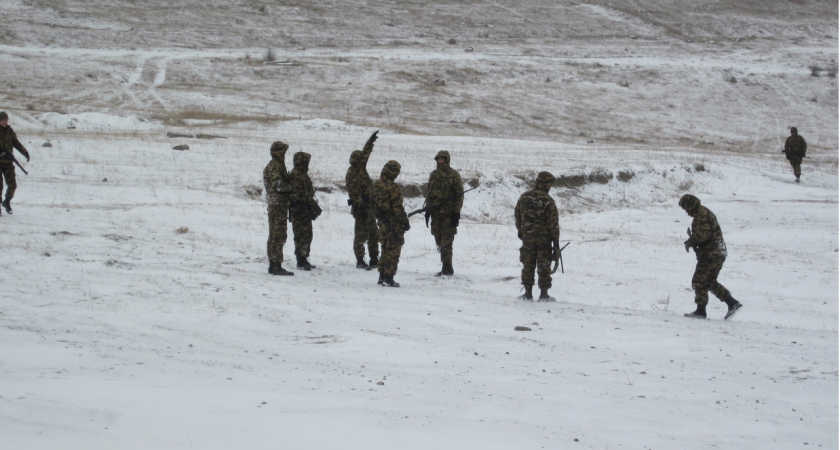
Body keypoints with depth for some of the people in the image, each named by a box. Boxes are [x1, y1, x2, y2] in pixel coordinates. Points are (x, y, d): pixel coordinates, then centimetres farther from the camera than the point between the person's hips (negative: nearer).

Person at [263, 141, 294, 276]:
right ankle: (276, 266, -11)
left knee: (274, 235, 13)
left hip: (275, 205, 11)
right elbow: (279, 185, -23)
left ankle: (273, 265, 19)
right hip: (279, 204, -11)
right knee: (278, 236, -10)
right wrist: (292, 187, -10)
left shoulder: (273, 165, 18)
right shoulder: (275, 166, -14)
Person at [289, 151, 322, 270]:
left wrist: (313, 205, 21)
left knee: (307, 236, 14)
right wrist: (313, 204, -20)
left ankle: (304, 260, 21)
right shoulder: (296, 175, -15)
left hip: (305, 211, 10)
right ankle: (301, 262, -6)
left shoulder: (303, 175, 18)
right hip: (299, 211, -10)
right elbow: (300, 195, -23)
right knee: (302, 236, -9)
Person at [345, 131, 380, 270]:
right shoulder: (352, 174, -16)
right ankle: (360, 261, -2)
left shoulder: (361, 168, 10)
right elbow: (354, 193, -22)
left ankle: (374, 259, 19)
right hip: (362, 208, -10)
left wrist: (371, 140, 22)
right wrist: (361, 207, -25)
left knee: (374, 234, 13)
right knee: (361, 234, -5)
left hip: (369, 207, 10)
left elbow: (366, 152, 25)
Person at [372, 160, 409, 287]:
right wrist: (405, 222, -11)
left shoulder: (375, 185, 5)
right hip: (394, 224, -8)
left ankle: (382, 277, 21)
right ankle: (389, 279, 0)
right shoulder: (392, 187, -21)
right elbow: (398, 208, -20)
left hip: (382, 223, 8)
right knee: (393, 251, -1)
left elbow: (373, 204, 13)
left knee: (385, 249, 18)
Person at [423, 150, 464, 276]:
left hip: (448, 214, -6)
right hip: (435, 213, 6)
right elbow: (429, 193, 22)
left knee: (446, 242, -8)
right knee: (439, 241, 7)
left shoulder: (454, 175, -3)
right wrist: (427, 209, 17)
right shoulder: (433, 175, 15)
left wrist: (457, 212, -12)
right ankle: (447, 267, 13)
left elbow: (459, 194, -6)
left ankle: (446, 268, -4)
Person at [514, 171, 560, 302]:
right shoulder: (548, 201, -14)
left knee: (528, 265, 10)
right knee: (544, 266, 5)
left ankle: (528, 293, 11)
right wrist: (556, 237, 0)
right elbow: (553, 221, -11)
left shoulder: (524, 197, -1)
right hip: (544, 237, -3)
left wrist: (520, 231, 20)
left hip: (527, 236, 3)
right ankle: (544, 294, 8)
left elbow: (517, 215, 8)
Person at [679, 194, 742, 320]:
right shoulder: (704, 212, 18)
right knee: (709, 282, 17)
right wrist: (692, 241, 8)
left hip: (710, 255, -11)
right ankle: (732, 303, 16)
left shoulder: (702, 214, -15)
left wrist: (691, 241, -10)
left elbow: (703, 234, -24)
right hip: (718, 253, 11)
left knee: (699, 281, -5)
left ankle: (700, 311, -2)